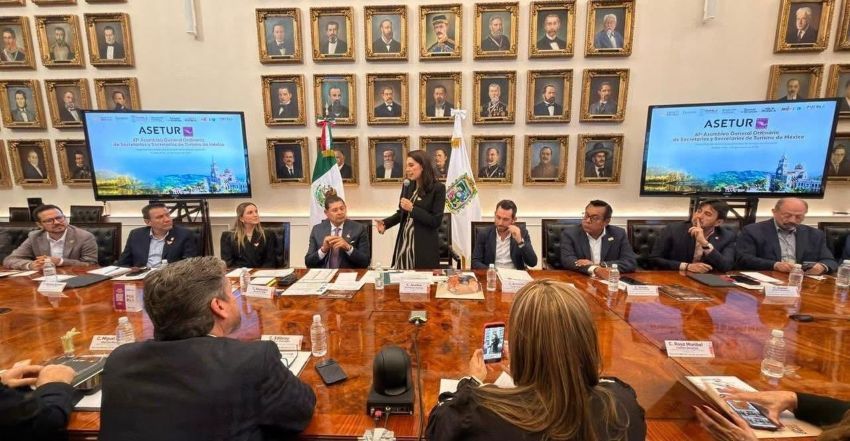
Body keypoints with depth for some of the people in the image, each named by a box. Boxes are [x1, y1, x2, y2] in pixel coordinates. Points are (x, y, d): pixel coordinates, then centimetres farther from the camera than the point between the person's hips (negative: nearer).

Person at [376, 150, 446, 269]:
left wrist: (412, 209, -18)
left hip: (424, 246, -4)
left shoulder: (438, 188, -10)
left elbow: (436, 221, -12)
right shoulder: (407, 186, 7)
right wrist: (385, 223, -2)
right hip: (403, 241, 5)